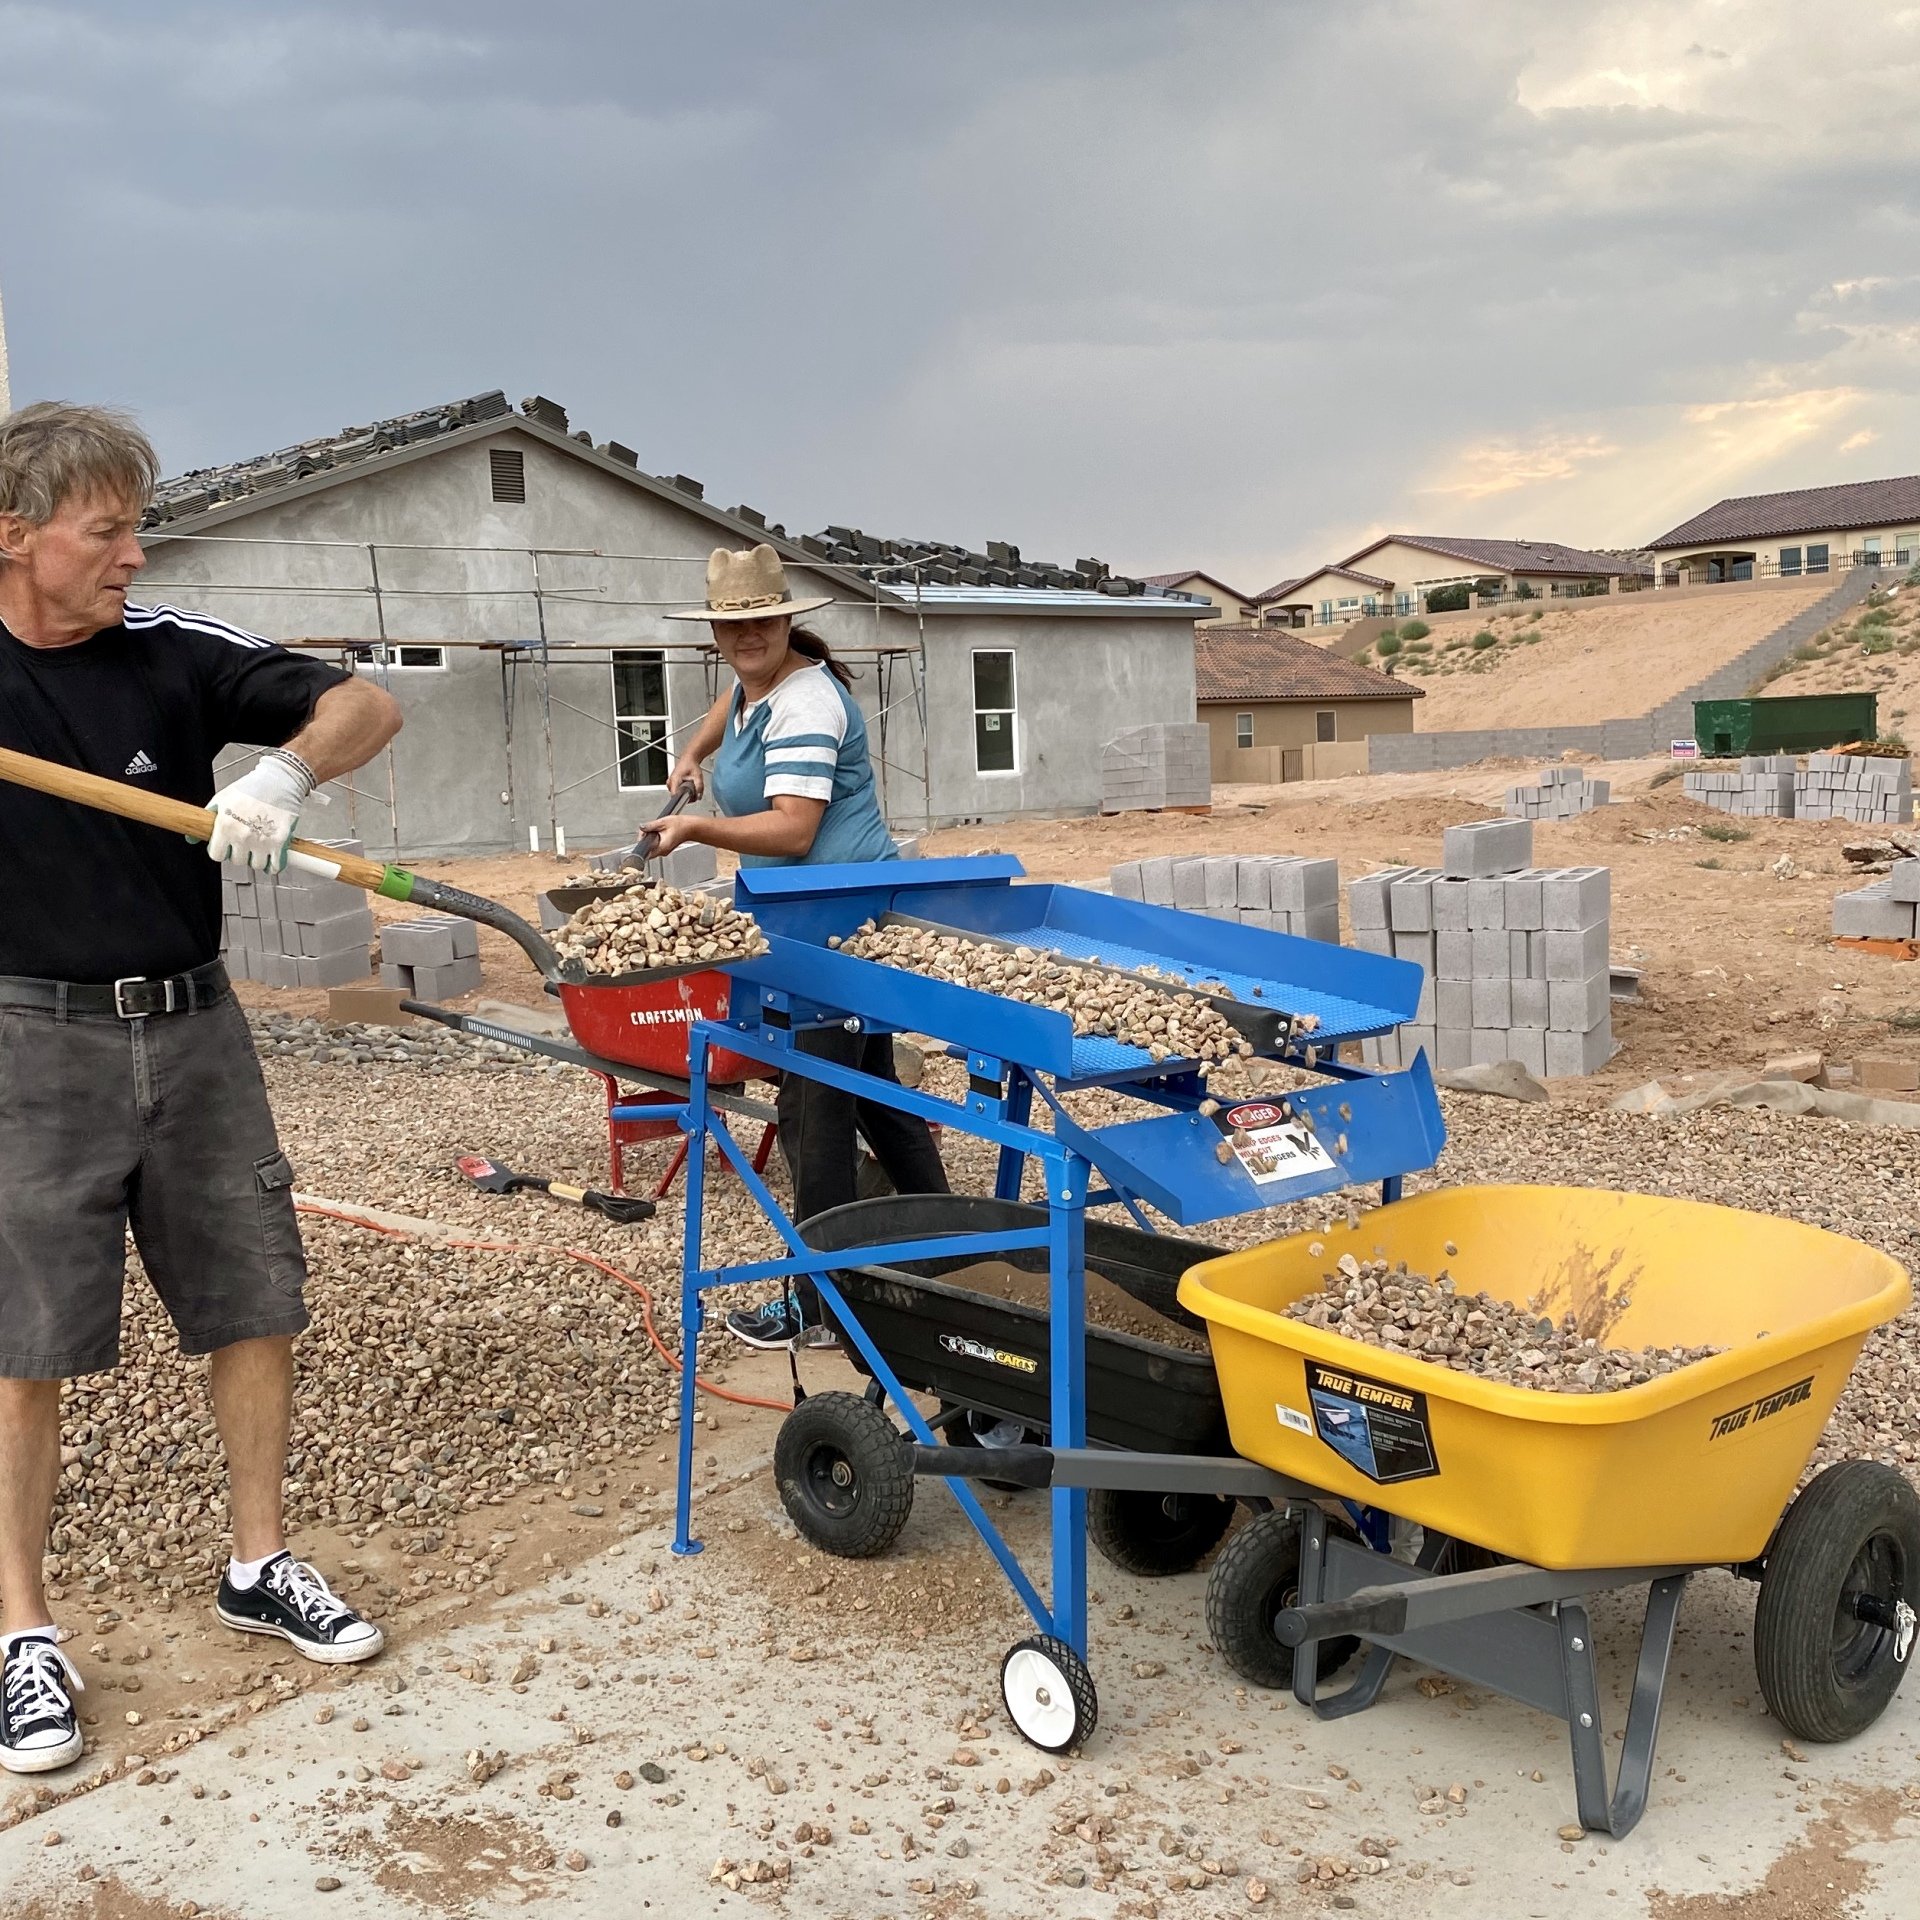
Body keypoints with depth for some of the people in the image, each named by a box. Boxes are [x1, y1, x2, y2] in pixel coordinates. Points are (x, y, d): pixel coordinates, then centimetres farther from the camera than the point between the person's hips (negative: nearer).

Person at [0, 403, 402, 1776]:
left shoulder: (174, 653, -1)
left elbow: (365, 707, -1)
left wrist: (288, 770, -21)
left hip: (193, 1028, 3)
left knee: (258, 1304, 9)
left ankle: (260, 1566, 28)